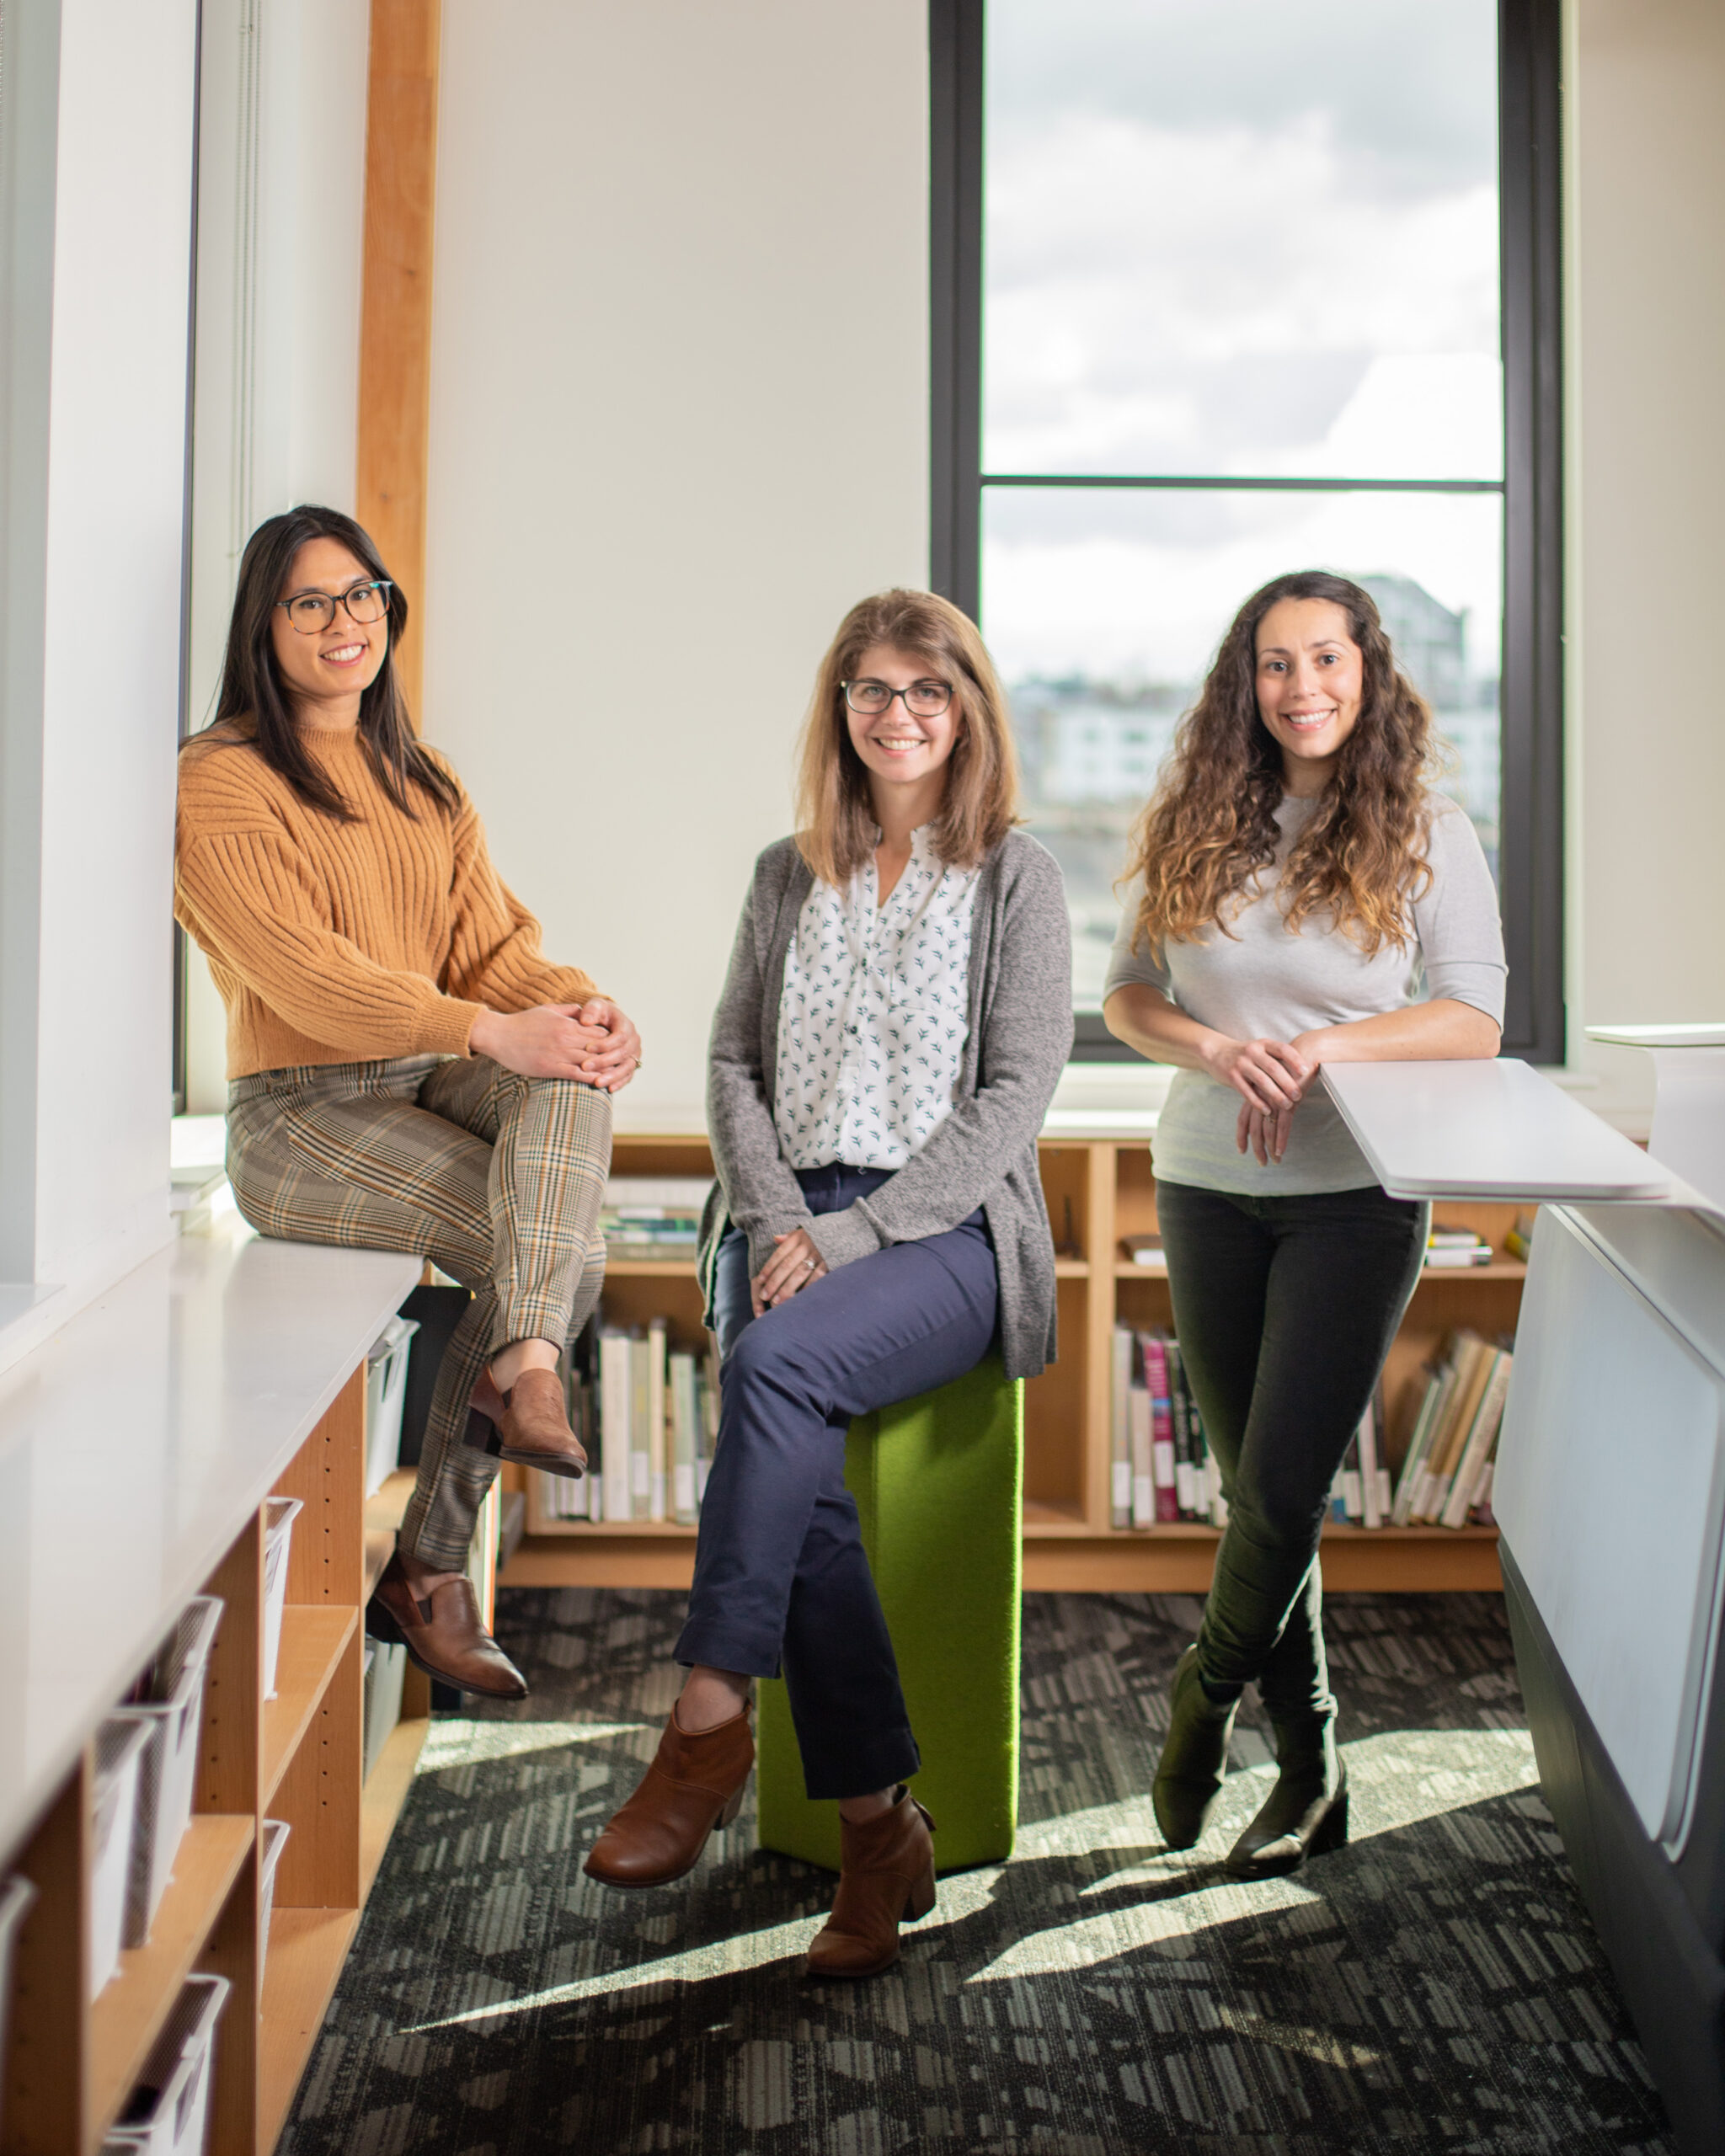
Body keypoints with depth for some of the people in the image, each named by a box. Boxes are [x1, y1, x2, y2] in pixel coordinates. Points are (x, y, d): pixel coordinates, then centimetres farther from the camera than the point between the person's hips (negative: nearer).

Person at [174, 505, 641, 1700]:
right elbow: (302, 973, -18)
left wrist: (583, 1005, -16)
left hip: (432, 1080, 6)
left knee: (574, 1073, -27)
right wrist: (490, 1032, -30)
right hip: (301, 1111, -6)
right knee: (568, 1251, -22)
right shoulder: (223, 782, -5)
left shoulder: (425, 783, 19)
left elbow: (492, 942, 8)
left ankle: (523, 1374, -31)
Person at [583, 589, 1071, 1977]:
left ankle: (710, 1720, -27)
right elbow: (734, 1065, 13)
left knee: (779, 1364, -34)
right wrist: (778, 1223, -6)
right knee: (799, 1471, -25)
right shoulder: (788, 875, 16)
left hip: (948, 1230, -3)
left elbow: (1013, 1096, -5)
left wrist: (851, 1233, -14)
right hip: (787, 1222, 3)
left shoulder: (1015, 876, 3)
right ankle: (878, 1830, -18)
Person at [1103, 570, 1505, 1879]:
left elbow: (1476, 1020, -5)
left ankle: (1206, 1695, 22)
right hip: (1208, 1191, 3)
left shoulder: (1425, 831, 0)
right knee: (1259, 1493, 9)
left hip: (1355, 1196, -3)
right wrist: (1218, 1051, -11)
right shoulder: (1197, 826, 7)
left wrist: (1323, 1044, -19)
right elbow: (1126, 996, 8)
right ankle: (1311, 1771, 22)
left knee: (1282, 1491, -7)